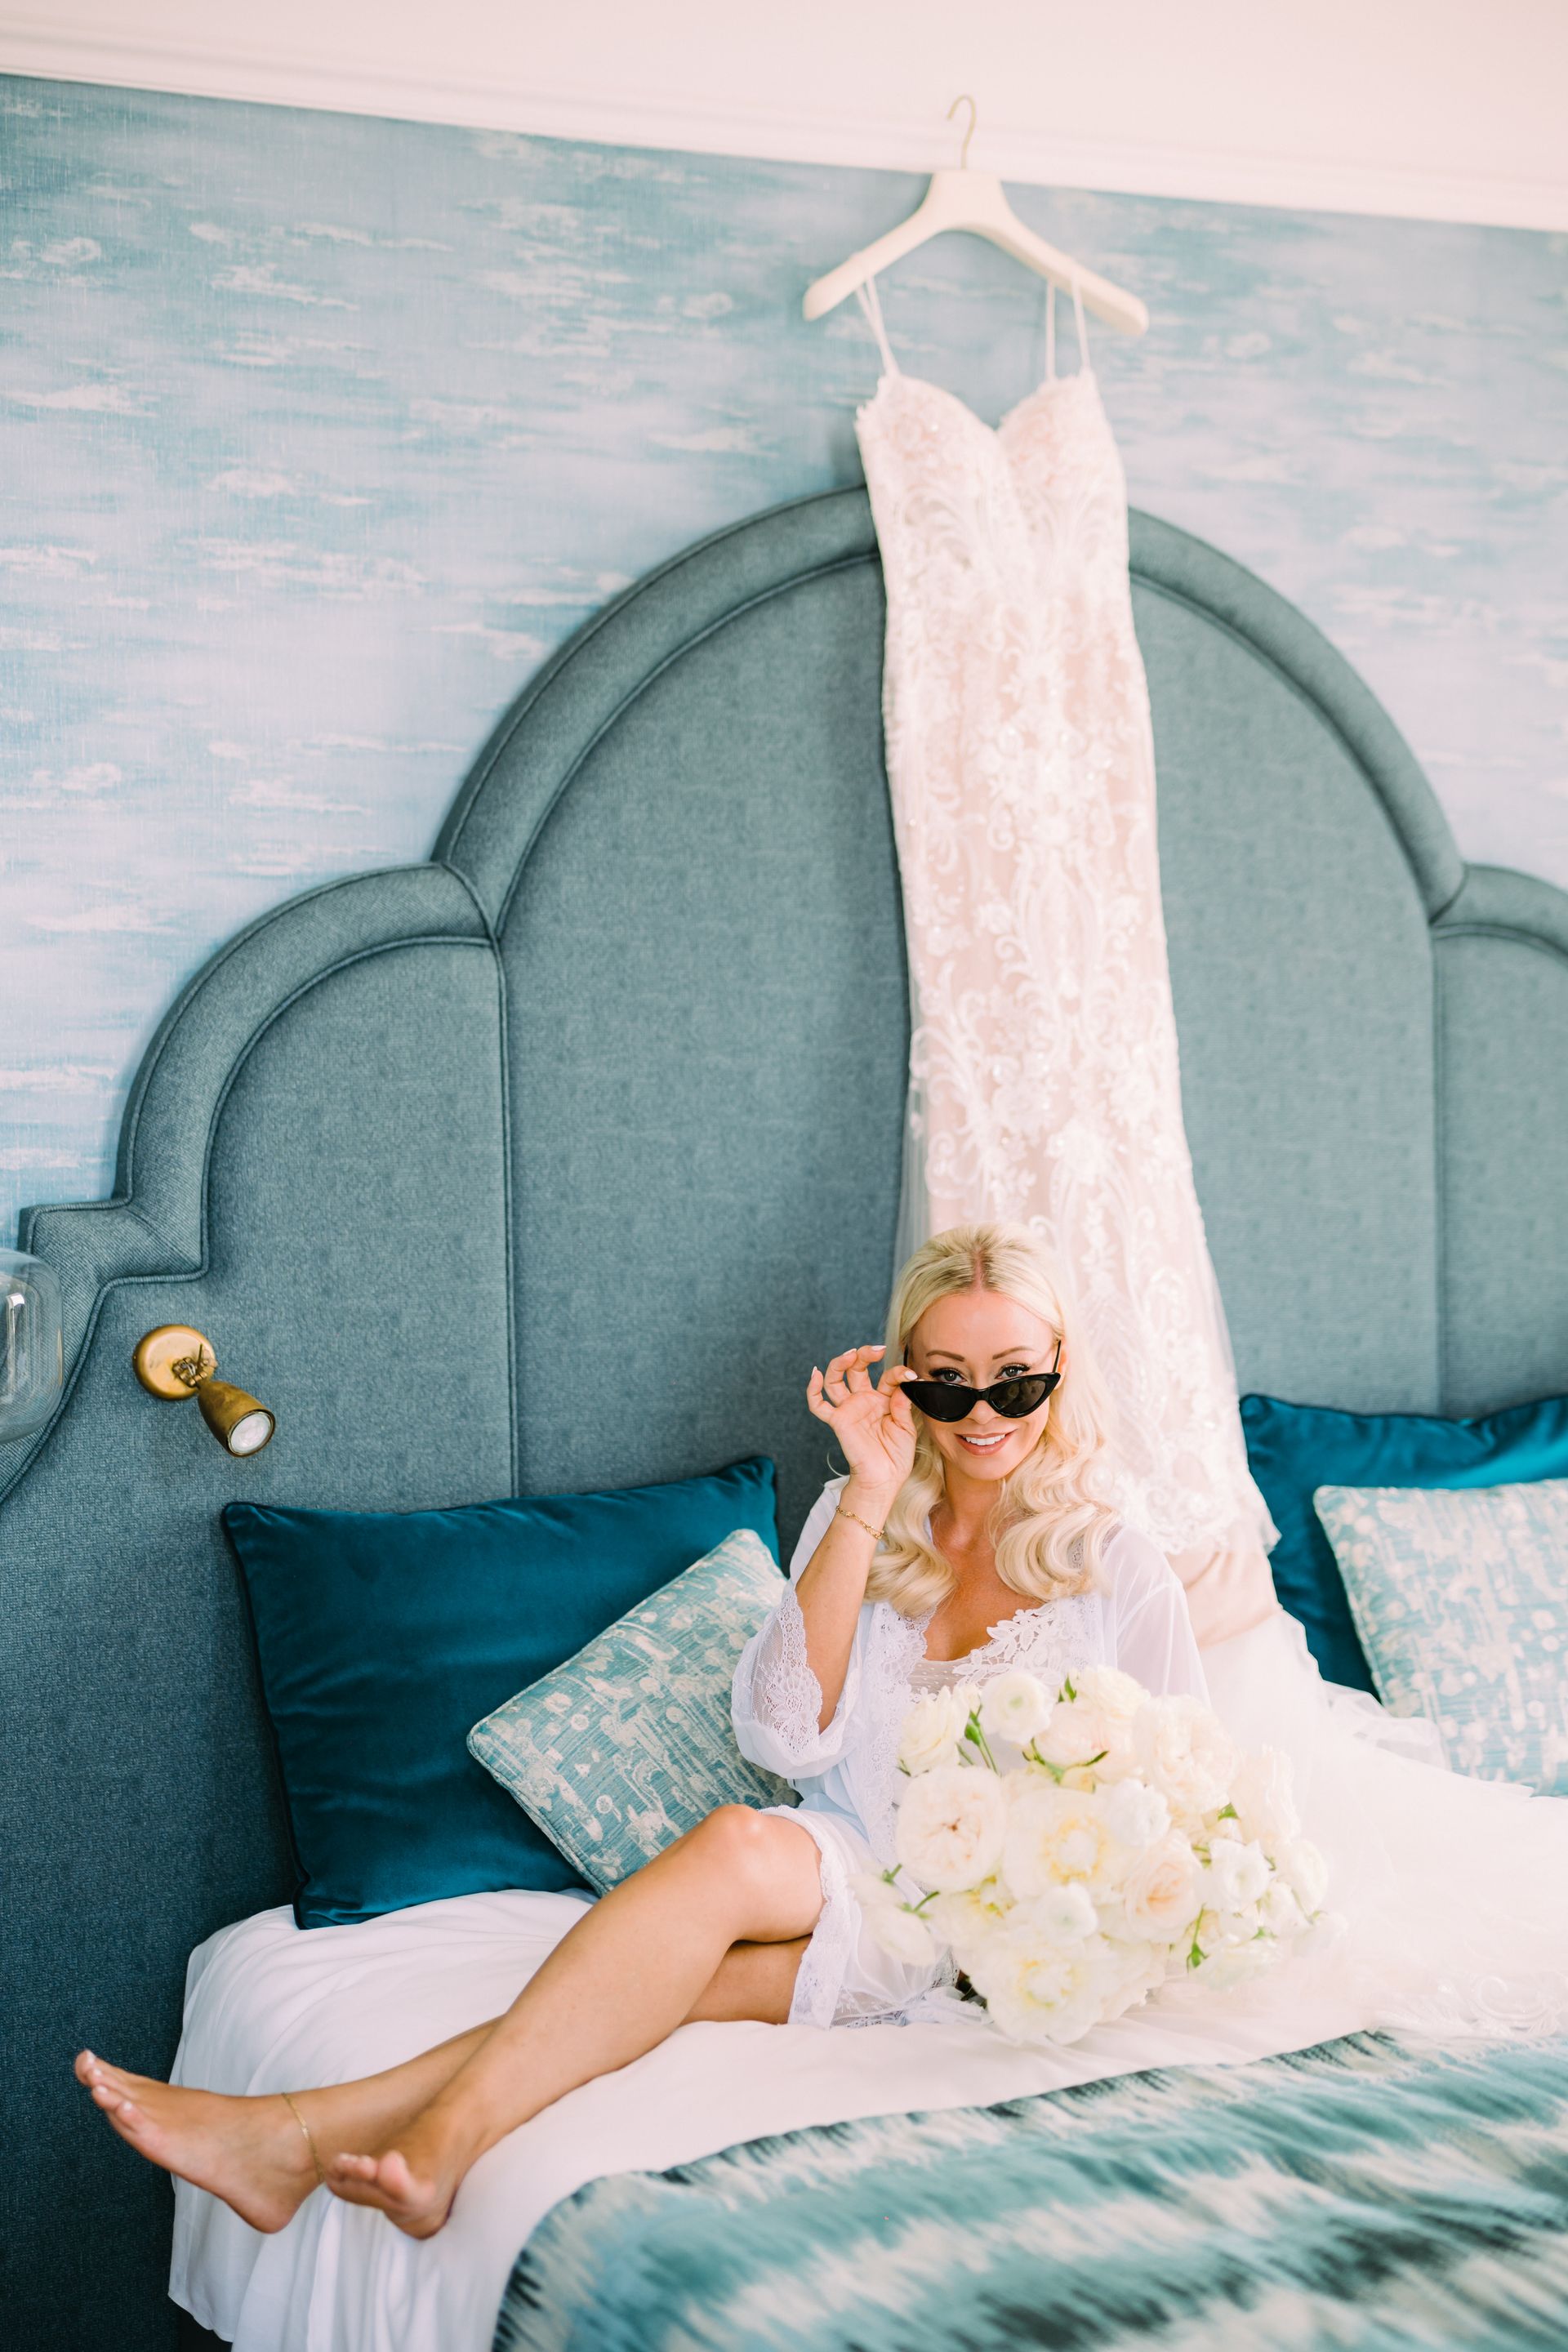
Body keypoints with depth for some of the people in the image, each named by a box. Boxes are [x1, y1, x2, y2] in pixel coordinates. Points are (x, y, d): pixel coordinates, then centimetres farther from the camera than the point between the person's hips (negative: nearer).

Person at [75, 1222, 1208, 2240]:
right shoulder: (863, 1523, 10)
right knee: (694, 1975, -33)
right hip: (837, 1887, 3)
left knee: (734, 1846, -32)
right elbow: (784, 1737, -5)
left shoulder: (1119, 1569, 3)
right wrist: (869, 1497, -10)